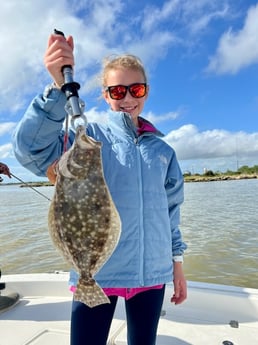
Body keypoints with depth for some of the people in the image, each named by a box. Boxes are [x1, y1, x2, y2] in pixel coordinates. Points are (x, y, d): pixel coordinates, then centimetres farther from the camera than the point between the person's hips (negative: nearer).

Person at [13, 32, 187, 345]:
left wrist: (177, 264, 12)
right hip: (97, 273, -3)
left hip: (152, 274, 4)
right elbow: (32, 149, -20)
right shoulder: (90, 138, -3)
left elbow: (171, 211, 12)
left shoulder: (163, 150, 8)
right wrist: (59, 87, -31)